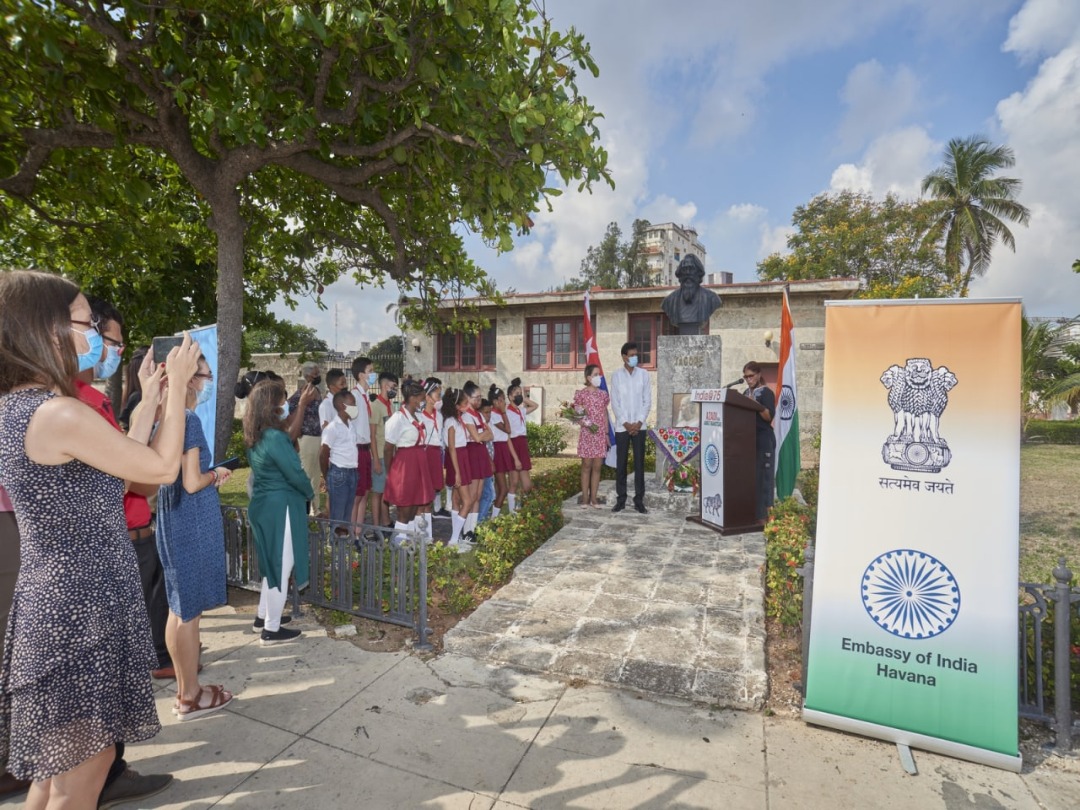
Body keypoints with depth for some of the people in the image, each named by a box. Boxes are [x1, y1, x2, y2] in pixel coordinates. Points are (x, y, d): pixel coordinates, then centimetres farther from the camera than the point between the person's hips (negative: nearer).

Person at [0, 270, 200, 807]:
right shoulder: (63, 414, -23)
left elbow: (126, 465, 10)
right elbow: (163, 467, -13)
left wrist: (147, 401, 11)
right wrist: (177, 385, -6)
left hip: (49, 597, 9)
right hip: (82, 605, -9)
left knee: (57, 765, 25)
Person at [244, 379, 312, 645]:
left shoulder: (256, 437, 5)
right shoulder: (275, 438, -23)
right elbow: (295, 474, -18)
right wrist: (309, 493, 0)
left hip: (262, 504, 9)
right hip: (280, 508, -9)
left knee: (273, 563, 23)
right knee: (282, 566, 4)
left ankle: (263, 617, 35)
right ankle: (271, 630, 15)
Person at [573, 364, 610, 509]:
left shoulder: (603, 394, 10)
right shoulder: (581, 394, -4)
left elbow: (605, 415, 13)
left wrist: (607, 434, 10)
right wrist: (582, 422, -22)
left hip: (600, 435, 4)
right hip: (587, 435, -4)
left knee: (597, 467, 6)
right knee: (586, 466, 1)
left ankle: (593, 498, 13)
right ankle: (585, 498, 9)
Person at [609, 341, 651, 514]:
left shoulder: (644, 374, 4)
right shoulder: (616, 376, 2)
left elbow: (647, 401, 2)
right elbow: (614, 403, -1)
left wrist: (639, 422, -8)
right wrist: (625, 423, -9)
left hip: (639, 426, 1)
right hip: (622, 426, 0)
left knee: (639, 463, 3)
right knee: (620, 464, 3)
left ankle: (639, 500, 10)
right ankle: (620, 499, 12)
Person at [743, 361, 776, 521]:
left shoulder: (766, 392, -6)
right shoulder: (747, 393, 15)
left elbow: (769, 416, -15)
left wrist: (756, 404, -25)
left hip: (763, 440, -7)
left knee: (761, 476, -7)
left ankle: (763, 513, -2)